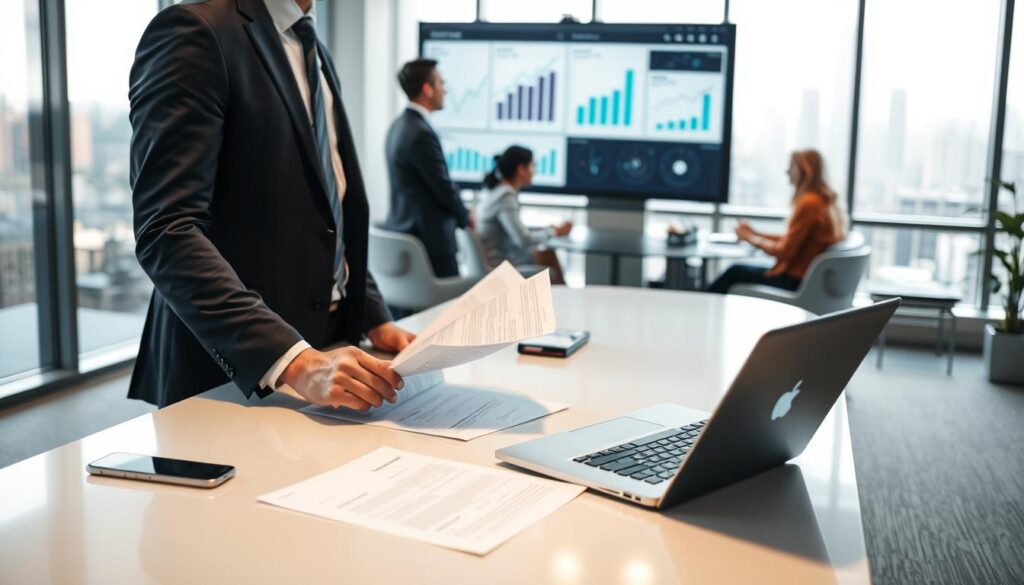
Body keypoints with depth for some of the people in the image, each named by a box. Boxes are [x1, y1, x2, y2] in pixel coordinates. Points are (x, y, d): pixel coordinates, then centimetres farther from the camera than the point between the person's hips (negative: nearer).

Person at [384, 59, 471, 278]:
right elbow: (443, 187, -14)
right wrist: (465, 217, 3)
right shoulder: (421, 133, -20)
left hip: (406, 230, 10)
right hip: (429, 236, -10)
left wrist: (458, 214, 15)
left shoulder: (400, 125, 11)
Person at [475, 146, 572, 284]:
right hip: (498, 264, -8)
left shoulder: (495, 190, 7)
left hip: (496, 256, 8)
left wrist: (548, 230, 5)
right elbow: (524, 240, -25)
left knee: (548, 255, 9)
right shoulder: (505, 196, -21)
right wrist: (555, 232, -10)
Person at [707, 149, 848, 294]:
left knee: (735, 272, 5)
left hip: (795, 281, -9)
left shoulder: (809, 203, -21)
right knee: (738, 270, 18)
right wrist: (756, 233, 13)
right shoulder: (828, 202, 9)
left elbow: (785, 252, -19)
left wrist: (752, 239, -3)